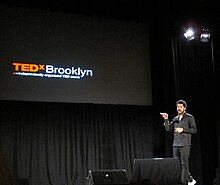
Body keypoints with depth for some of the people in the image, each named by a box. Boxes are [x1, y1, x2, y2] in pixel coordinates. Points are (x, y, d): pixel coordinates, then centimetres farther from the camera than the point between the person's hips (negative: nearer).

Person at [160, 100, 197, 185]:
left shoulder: (189, 117, 2)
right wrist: (166, 119, -1)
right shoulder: (175, 119, 18)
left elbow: (194, 130, -3)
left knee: (184, 164, -7)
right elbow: (168, 129, 11)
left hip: (185, 145, -6)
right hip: (175, 145, 6)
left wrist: (183, 129, -11)